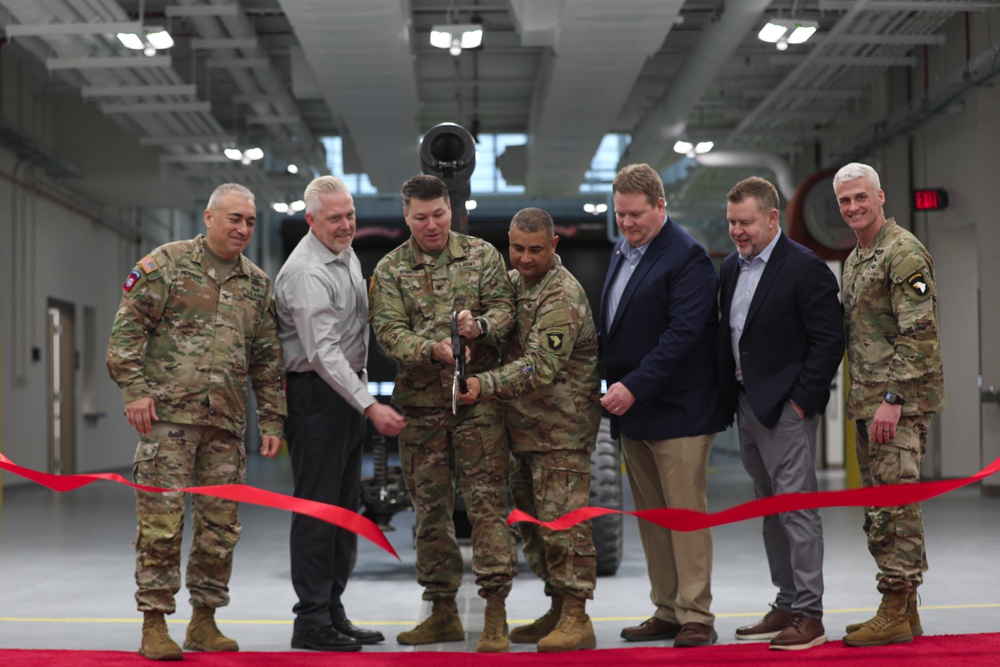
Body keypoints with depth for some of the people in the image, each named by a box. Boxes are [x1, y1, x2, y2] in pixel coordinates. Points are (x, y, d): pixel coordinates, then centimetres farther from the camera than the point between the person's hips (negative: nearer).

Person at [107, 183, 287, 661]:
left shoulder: (257, 284, 16)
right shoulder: (166, 264, 2)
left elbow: (267, 360, 18)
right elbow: (127, 329, -2)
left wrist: (272, 420, 13)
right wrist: (134, 389, -11)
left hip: (226, 423, 5)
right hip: (168, 414, -5)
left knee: (221, 525, 6)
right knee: (162, 522, -5)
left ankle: (204, 621, 18)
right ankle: (154, 625, 3)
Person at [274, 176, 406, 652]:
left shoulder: (347, 255, 12)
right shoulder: (306, 273, -18)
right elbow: (323, 352, -25)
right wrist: (371, 406, -30)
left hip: (349, 390, 9)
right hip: (315, 394, -9)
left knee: (345, 507, 12)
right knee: (318, 507, -7)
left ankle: (333, 613, 19)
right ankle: (311, 622, -3)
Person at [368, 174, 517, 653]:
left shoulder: (482, 255, 6)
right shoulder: (390, 270, 5)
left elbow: (505, 308, -1)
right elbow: (388, 331, -6)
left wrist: (481, 325, -23)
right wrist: (433, 350, -23)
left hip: (478, 398, -2)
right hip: (421, 404, 2)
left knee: (487, 502, -7)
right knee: (430, 509, 8)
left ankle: (496, 615, -4)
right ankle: (443, 612, 20)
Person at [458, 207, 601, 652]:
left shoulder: (562, 296, -16)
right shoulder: (514, 283, 13)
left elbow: (543, 365, -26)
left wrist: (486, 385, -35)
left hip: (561, 429, -9)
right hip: (524, 427, 10)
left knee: (562, 519, -10)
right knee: (533, 519, 14)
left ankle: (577, 618, -5)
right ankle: (557, 610, 24)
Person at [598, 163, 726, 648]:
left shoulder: (687, 257, -11)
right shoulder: (622, 253, 15)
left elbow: (683, 334, -19)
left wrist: (635, 386, -22)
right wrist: (615, 387, 10)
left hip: (677, 409, -8)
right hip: (632, 408, 8)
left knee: (685, 513, -5)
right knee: (651, 516, 11)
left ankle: (697, 618, 1)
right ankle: (667, 612, 19)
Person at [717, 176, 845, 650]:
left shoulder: (805, 268, -11)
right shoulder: (731, 268, 13)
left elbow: (829, 341, -13)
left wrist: (802, 401, -15)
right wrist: (728, 396, 11)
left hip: (785, 410, -8)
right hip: (746, 407, 8)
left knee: (797, 510, -6)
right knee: (769, 512, 13)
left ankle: (809, 616, -1)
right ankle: (786, 606, 21)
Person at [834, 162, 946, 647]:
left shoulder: (904, 253, -11)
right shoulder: (854, 259, 19)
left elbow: (919, 333, -18)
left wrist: (893, 398, -22)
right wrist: (863, 398, 18)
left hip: (900, 402, -10)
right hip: (868, 401, 10)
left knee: (893, 506, -9)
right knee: (879, 508, 11)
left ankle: (896, 615, -4)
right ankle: (904, 611, 18)